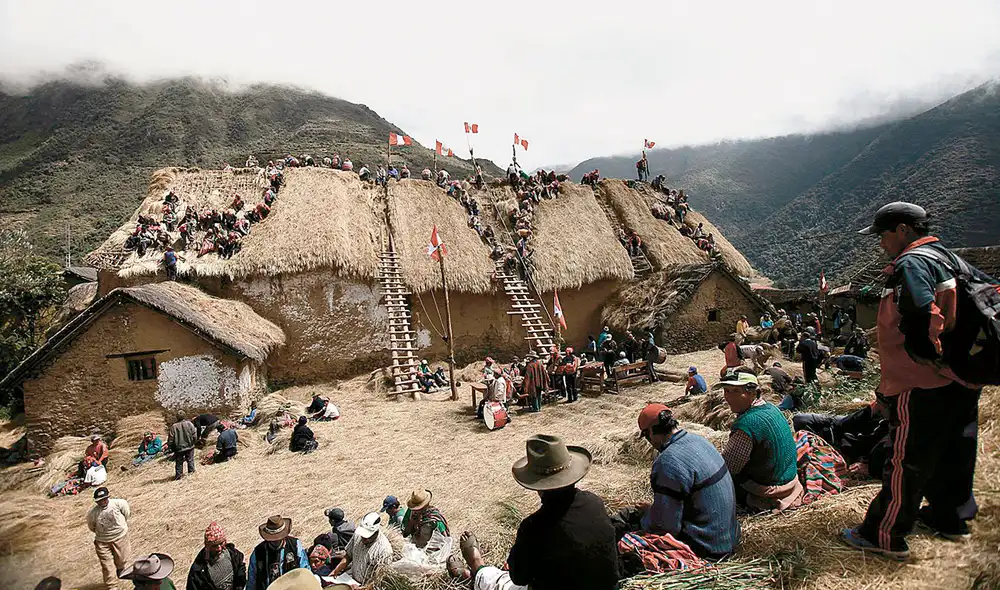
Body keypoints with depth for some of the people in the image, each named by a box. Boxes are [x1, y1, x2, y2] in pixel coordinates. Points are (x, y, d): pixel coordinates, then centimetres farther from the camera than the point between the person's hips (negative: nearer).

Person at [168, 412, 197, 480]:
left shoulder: (174, 426, -12)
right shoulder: (189, 424, -10)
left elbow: (171, 439, -8)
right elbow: (194, 436, -5)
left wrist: (170, 446, 8)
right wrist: (192, 442, 13)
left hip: (179, 448, 0)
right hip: (189, 446, 1)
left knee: (179, 462, 12)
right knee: (190, 460, 16)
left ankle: (178, 475, 16)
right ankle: (191, 471, 20)